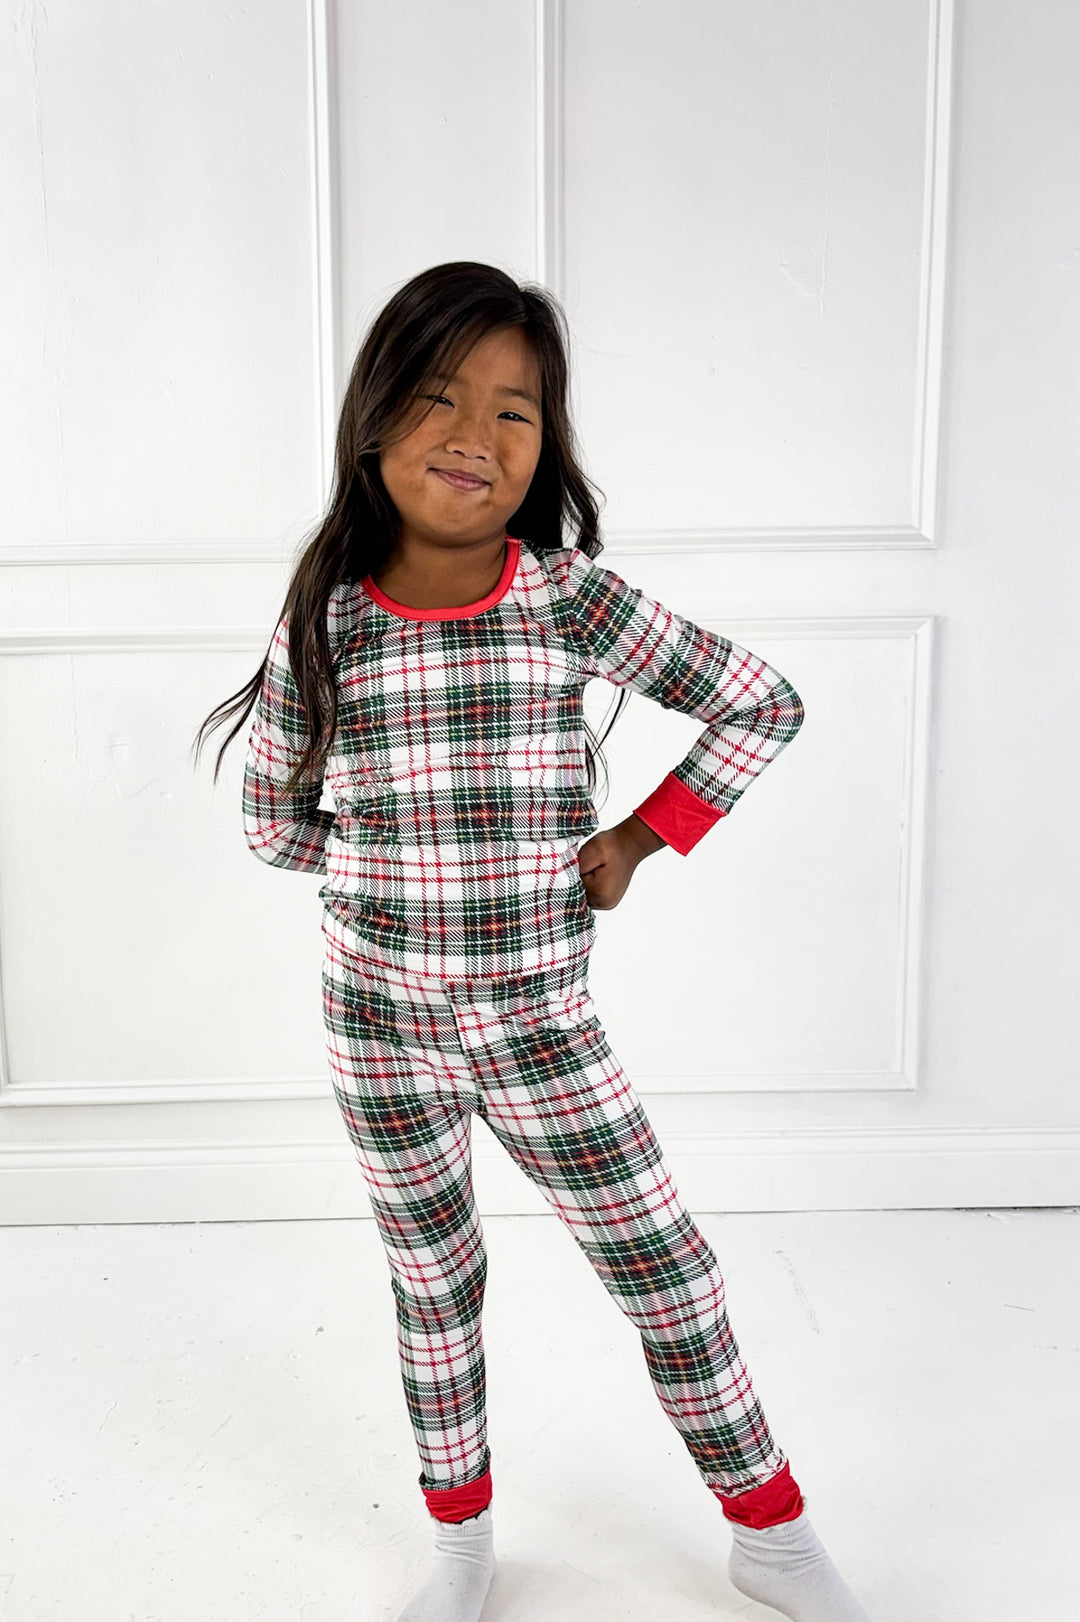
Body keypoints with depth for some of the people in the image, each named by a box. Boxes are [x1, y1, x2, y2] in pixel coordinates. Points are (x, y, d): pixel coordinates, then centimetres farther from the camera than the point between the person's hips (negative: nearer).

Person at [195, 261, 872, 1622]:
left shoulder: (575, 601, -10)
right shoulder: (321, 623, -7)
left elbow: (762, 704, -1)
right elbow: (271, 817, 6)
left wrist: (637, 840, -4)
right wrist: (398, 873, -1)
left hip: (542, 1015, -1)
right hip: (380, 1024, 1)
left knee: (670, 1275, 7)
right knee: (432, 1285, 18)